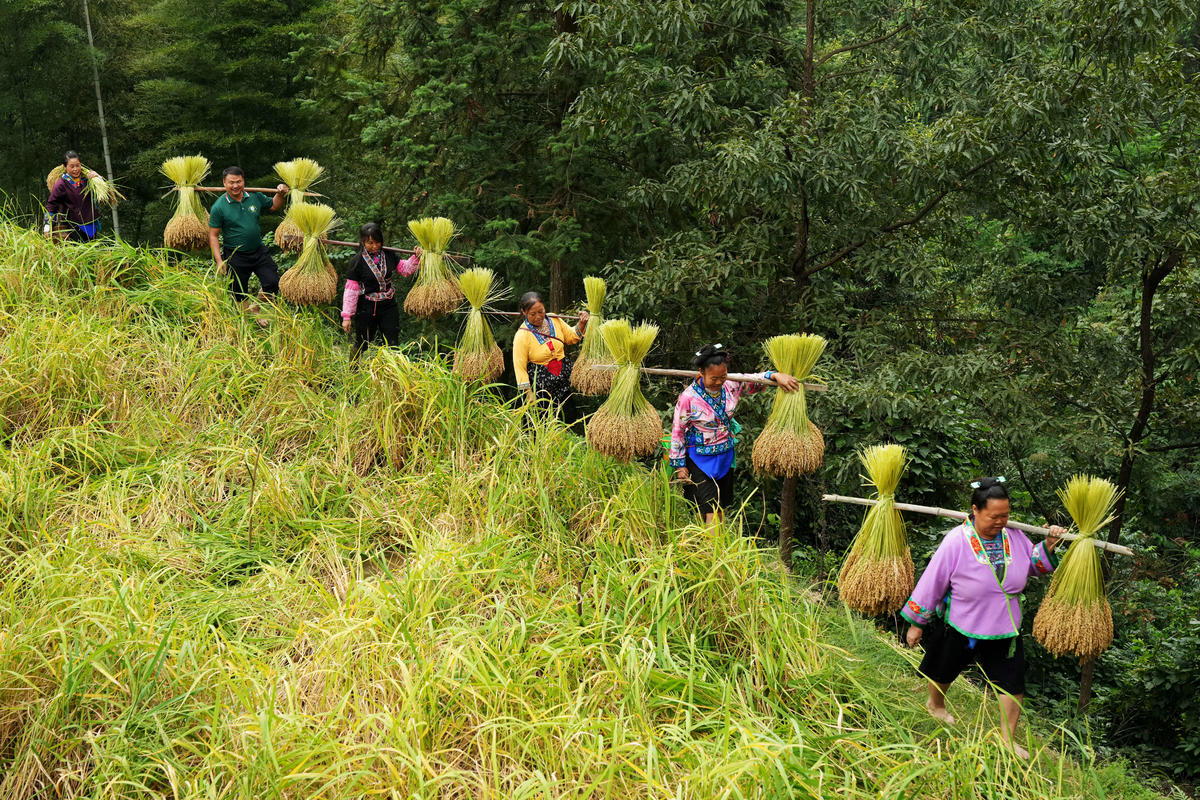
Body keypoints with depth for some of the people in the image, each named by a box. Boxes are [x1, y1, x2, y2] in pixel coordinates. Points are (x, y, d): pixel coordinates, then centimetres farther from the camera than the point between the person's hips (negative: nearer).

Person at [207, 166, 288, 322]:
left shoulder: (255, 197, -2)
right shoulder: (219, 207, -12)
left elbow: (274, 206, 16)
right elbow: (213, 235, -9)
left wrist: (280, 194, -6)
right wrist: (219, 261, -15)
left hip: (259, 251, 3)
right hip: (235, 256, -3)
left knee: (273, 284, 0)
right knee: (240, 295, 9)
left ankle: (256, 308, 27)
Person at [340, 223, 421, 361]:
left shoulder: (389, 255, -1)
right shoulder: (358, 261, -13)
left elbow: (405, 269, 12)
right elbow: (351, 290, -11)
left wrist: (416, 258, -6)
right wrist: (347, 316, -11)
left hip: (388, 306, 3)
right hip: (366, 309, -3)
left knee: (392, 344, 5)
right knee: (361, 344, 11)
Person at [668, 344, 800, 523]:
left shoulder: (731, 385, -9)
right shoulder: (688, 398, -20)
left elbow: (757, 380, 6)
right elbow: (678, 431, -10)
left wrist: (776, 376, -16)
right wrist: (679, 465, -6)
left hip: (725, 455, 5)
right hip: (700, 459, -5)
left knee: (721, 507, 14)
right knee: (710, 509, -11)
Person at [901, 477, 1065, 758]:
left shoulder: (1014, 536, -11)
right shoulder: (956, 542, -24)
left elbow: (1033, 564, 9)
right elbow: (932, 582, -16)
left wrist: (1048, 546, -12)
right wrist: (916, 623, -9)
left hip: (1005, 629, 3)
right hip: (959, 627, -3)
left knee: (1013, 682, 4)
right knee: (944, 671, 21)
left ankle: (1007, 738, 26)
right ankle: (935, 704, 54)